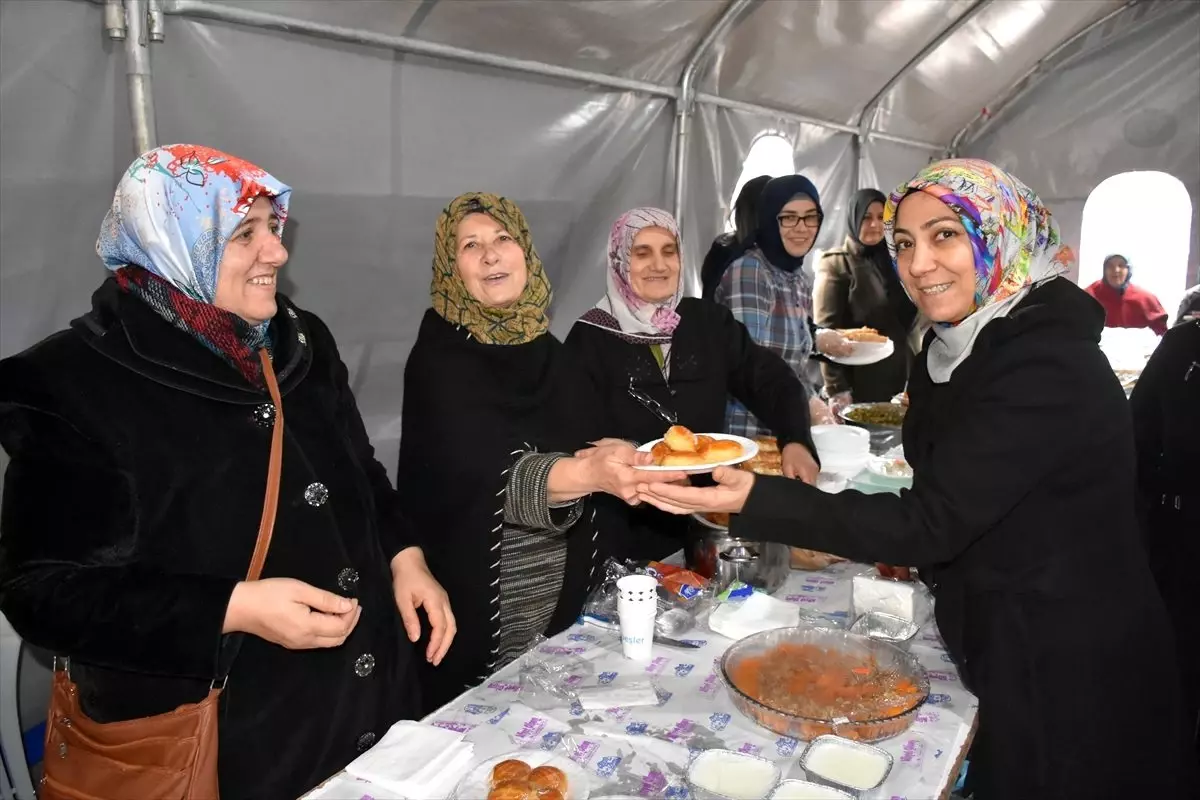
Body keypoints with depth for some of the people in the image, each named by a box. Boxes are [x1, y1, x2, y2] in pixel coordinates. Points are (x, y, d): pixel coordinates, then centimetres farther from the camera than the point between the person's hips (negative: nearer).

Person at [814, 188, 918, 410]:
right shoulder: (836, 265, -3)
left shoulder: (891, 262, 14)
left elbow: (906, 323, 18)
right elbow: (826, 331, -11)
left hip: (896, 382, 5)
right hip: (858, 385, -5)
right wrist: (837, 389, -19)